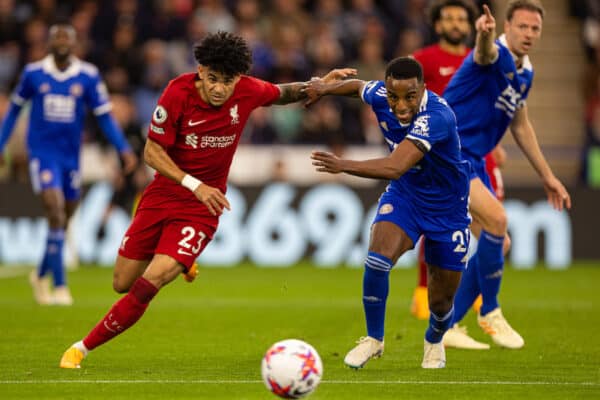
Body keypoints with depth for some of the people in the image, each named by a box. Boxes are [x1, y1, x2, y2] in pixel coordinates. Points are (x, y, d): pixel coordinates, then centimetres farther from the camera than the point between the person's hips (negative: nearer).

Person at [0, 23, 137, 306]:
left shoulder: (88, 76, -4)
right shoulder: (33, 73, -4)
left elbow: (104, 116, 1)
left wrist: (124, 149, -9)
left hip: (71, 155, 3)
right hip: (42, 152, -3)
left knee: (64, 219, 12)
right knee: (55, 211, -19)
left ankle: (41, 275, 36)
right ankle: (60, 286, -17)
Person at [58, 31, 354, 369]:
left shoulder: (248, 92, -12)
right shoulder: (178, 94, -19)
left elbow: (281, 94, 14)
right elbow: (152, 153, -15)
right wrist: (194, 185, -26)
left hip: (202, 207, -1)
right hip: (162, 197, 1)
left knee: (148, 285, -19)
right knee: (122, 284, 10)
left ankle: (84, 347, -6)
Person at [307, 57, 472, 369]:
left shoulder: (436, 117, -38)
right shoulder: (380, 96, -18)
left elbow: (395, 167, -50)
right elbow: (359, 86, 10)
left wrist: (344, 166, -58)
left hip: (447, 208, -3)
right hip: (403, 195, 4)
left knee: (441, 301, 6)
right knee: (377, 259, -26)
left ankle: (434, 342, 43)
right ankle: (373, 339, -4)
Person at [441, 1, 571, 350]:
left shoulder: (525, 73, 12)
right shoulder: (495, 54, -15)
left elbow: (521, 127, 24)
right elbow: (485, 52, -42)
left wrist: (548, 177, 24)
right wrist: (485, 35, -66)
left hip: (472, 161, 10)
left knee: (498, 245, 10)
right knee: (496, 218, -26)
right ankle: (490, 313, -10)